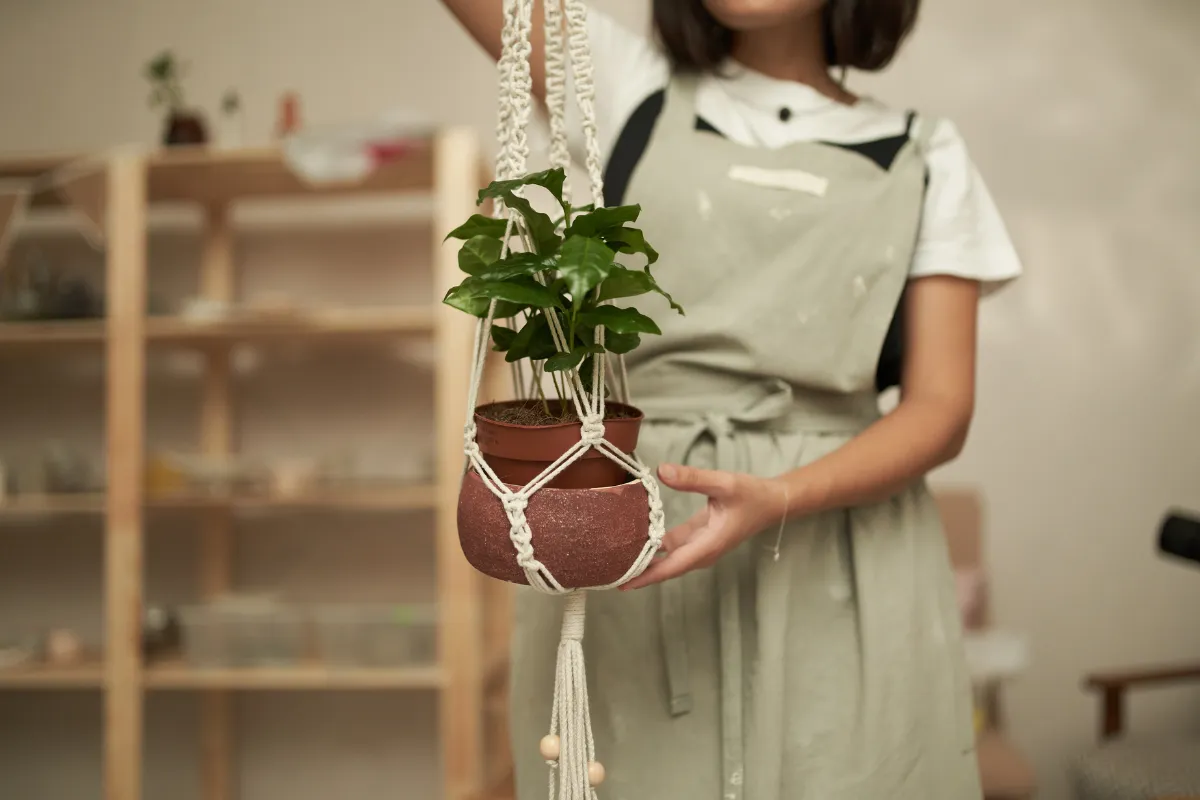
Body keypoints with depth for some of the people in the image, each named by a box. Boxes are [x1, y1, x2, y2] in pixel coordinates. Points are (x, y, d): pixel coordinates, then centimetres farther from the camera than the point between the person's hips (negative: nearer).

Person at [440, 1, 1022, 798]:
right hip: (624, 545, 0)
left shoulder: (924, 155, 10)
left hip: (841, 575, 1)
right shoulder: (623, 83, 10)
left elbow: (941, 409, 0)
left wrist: (779, 500, -16)